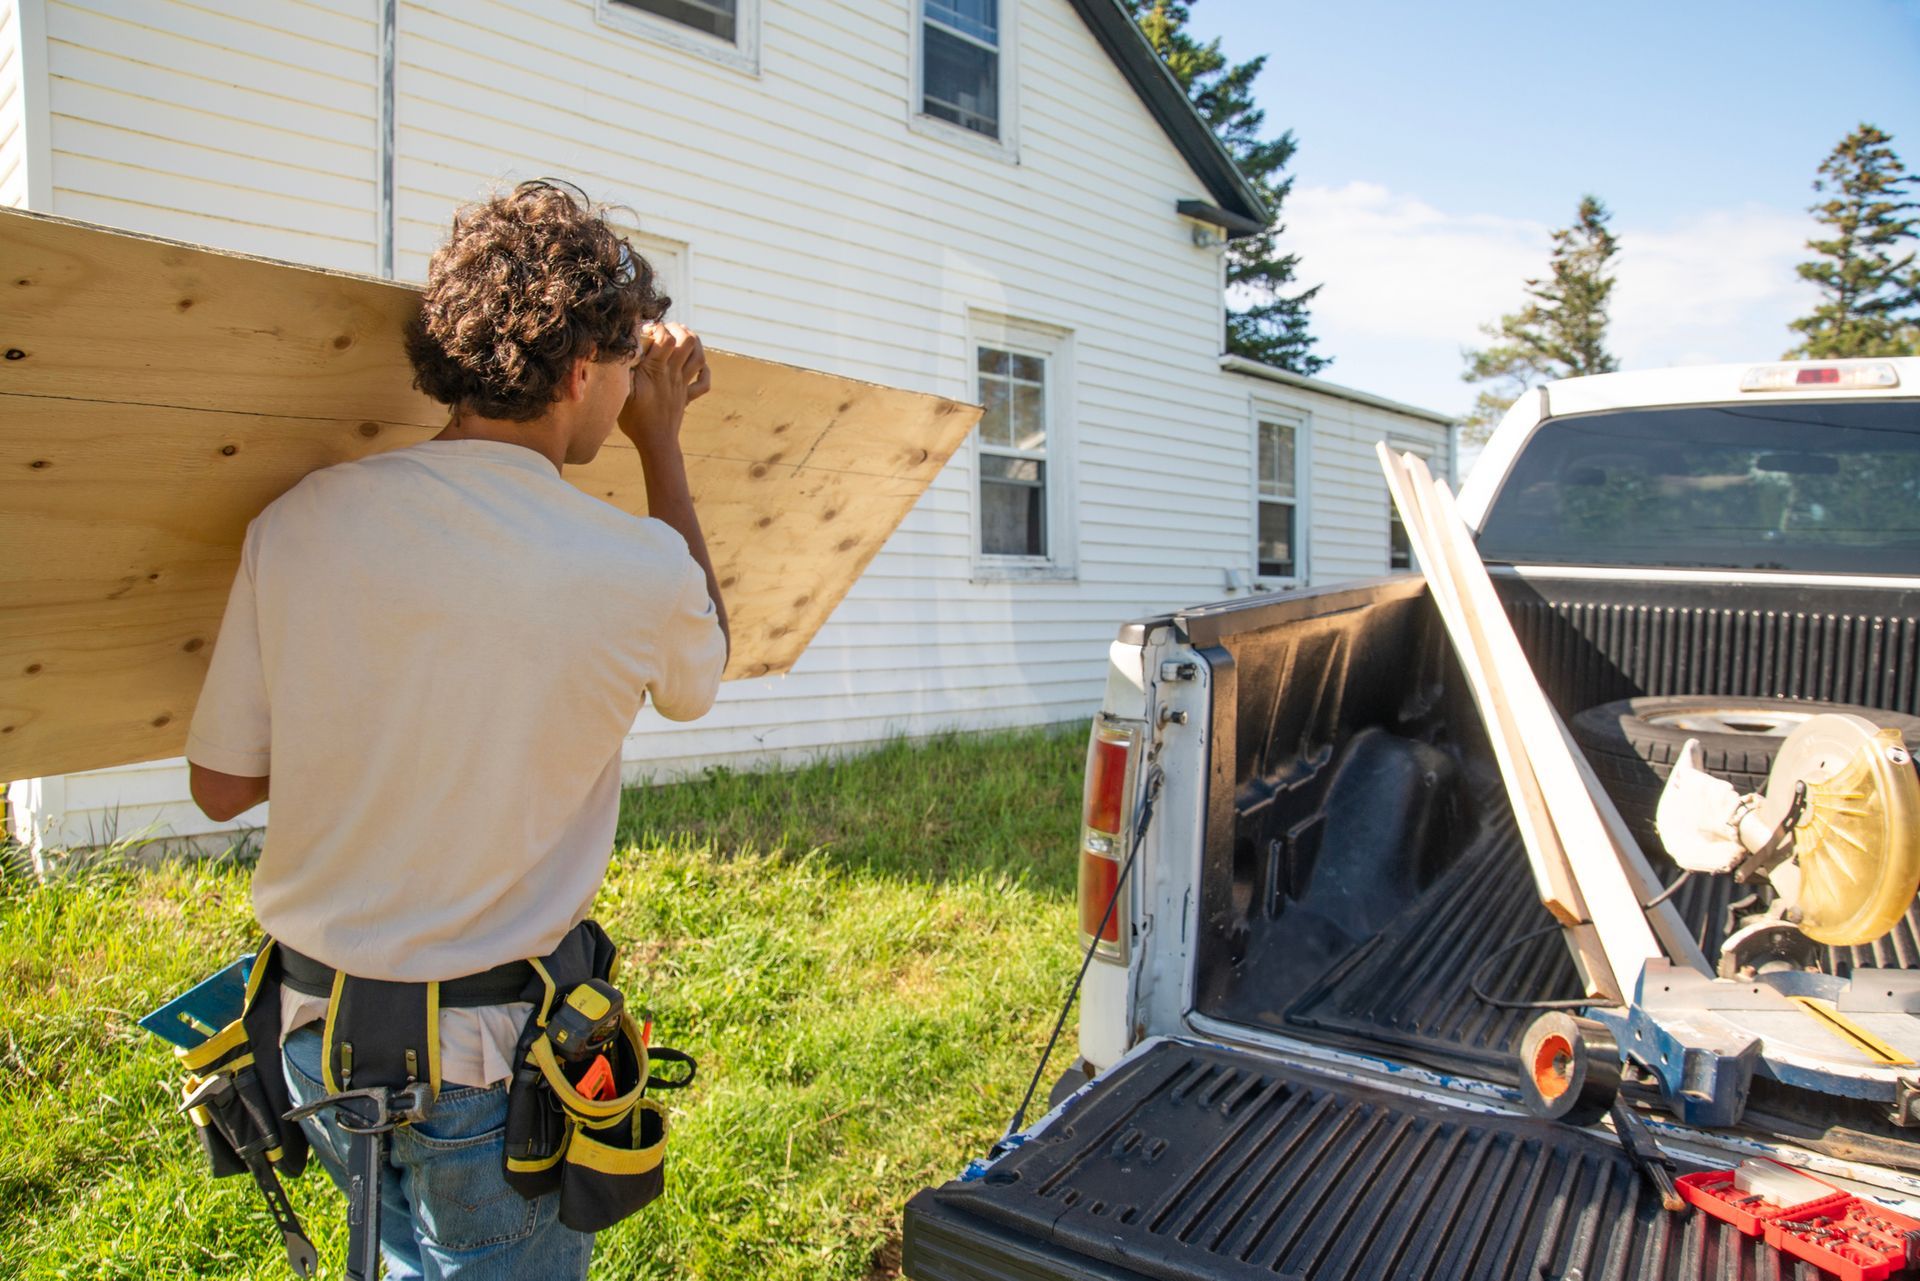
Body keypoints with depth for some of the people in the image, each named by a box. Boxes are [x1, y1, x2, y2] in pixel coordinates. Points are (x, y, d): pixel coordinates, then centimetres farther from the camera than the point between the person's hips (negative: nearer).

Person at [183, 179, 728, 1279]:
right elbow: (700, 670, 6)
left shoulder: (297, 523, -12)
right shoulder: (639, 571, -20)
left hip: (313, 1024, 4)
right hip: (489, 1061, -4)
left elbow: (221, 787, -2)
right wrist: (665, 444, 7)